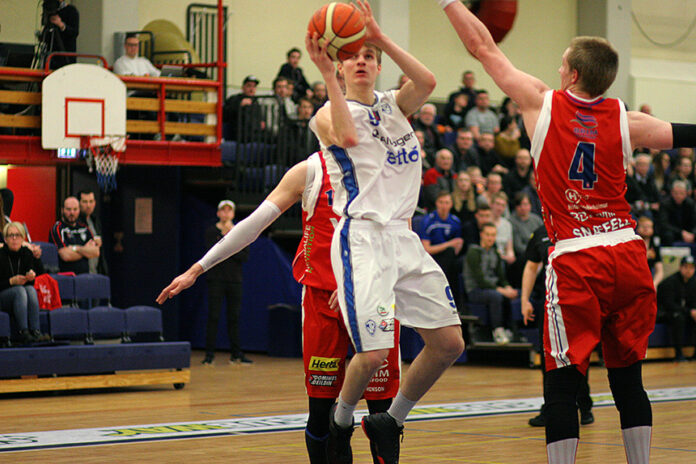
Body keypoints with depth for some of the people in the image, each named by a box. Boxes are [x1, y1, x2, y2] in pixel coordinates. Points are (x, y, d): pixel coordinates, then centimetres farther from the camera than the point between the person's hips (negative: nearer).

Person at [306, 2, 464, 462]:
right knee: (373, 353, -16)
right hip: (361, 237, -6)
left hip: (403, 236, 6)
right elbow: (348, 136, -23)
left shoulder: (395, 104, 16)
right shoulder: (328, 114, 2)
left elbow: (427, 82, -7)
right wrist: (326, 74, -23)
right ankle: (339, 425, 13)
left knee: (449, 342, 4)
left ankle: (389, 423, 20)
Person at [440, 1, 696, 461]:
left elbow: (484, 47, 9)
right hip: (629, 255, 3)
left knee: (562, 383, 0)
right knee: (628, 378, 13)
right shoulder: (624, 120, 5)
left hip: (575, 262, -3)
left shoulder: (542, 103, 1)